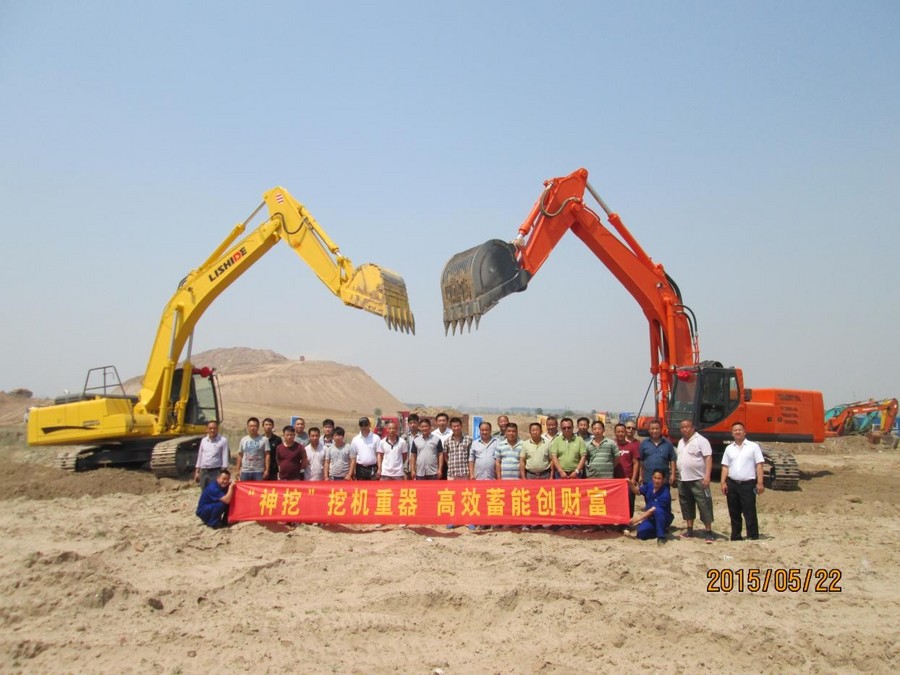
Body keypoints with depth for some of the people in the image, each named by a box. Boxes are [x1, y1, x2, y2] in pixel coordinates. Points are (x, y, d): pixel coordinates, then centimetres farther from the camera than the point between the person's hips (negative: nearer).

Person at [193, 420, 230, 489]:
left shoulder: (223, 440, -3)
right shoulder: (203, 440, 12)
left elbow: (225, 457, -5)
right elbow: (200, 456, 16)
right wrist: (197, 472, 13)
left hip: (216, 472, -5)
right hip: (203, 472, 5)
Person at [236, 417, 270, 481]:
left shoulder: (263, 440, -2)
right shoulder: (243, 440, 8)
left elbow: (267, 455, -3)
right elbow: (240, 456, 12)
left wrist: (267, 470, -10)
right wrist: (238, 471, 7)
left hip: (259, 471, -3)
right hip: (245, 471, 3)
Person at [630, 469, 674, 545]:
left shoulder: (665, 494, -27)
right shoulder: (650, 485, -7)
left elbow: (653, 510, -28)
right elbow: (638, 491, 10)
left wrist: (639, 518, -29)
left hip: (664, 518, -5)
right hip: (651, 518, 5)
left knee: (658, 510, -38)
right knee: (640, 534, -18)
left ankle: (661, 536, -22)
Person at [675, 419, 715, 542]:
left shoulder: (701, 440, -8)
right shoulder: (681, 442, 15)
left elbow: (708, 458, -14)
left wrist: (707, 476, -23)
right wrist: (677, 475, 17)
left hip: (698, 480, -7)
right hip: (683, 480, 8)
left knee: (704, 505, -5)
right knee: (686, 505, 13)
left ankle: (709, 532, -1)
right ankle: (690, 530, 22)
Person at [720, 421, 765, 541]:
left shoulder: (753, 446, 2)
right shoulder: (729, 448, 13)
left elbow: (759, 465, -3)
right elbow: (725, 467, 12)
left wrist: (760, 483, -11)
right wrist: (723, 483, 1)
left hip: (748, 484, -4)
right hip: (732, 484, 4)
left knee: (750, 513, -5)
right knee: (734, 513, 10)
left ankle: (753, 537, 1)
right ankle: (735, 537, 19)